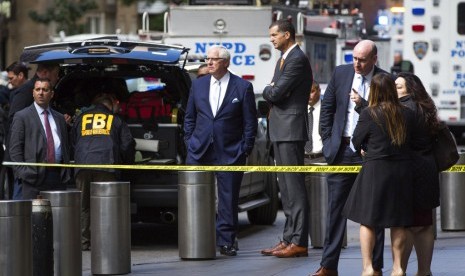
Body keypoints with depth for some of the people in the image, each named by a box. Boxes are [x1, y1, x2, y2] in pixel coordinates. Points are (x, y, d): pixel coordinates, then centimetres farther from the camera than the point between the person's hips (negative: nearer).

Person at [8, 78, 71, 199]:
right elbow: (14, 148, -1)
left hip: (58, 176, 4)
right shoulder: (21, 116, 4)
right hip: (34, 176, -4)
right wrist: (22, 173, -10)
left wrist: (66, 172, 9)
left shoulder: (59, 118, 18)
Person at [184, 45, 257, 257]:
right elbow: (189, 117, 15)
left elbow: (250, 122, 1)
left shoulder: (243, 87, -1)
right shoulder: (198, 85, 10)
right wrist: (189, 142, 6)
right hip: (199, 152, 3)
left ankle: (225, 242, 6)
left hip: (230, 153, -3)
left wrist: (245, 150, -4)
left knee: (228, 199, 0)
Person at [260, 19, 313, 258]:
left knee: (294, 185, -9)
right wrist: (271, 91, -1)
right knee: (286, 187, 11)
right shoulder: (284, 58, 19)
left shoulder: (297, 59, -14)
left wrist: (268, 91, 2)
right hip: (281, 130, 10)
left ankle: (298, 241, -9)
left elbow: (276, 93, -18)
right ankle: (289, 239, 15)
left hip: (291, 129, -10)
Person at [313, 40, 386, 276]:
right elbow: (327, 107, 12)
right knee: (336, 208, 4)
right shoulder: (341, 73, 5)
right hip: (342, 150, 3)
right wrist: (327, 139, 7)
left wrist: (363, 105, -20)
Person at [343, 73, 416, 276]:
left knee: (367, 220, 5)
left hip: (375, 168, -3)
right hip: (403, 171, 4)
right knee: (399, 222, 10)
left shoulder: (369, 114, -10)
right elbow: (409, 141, 11)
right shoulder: (407, 115, 0)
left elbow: (356, 141, 0)